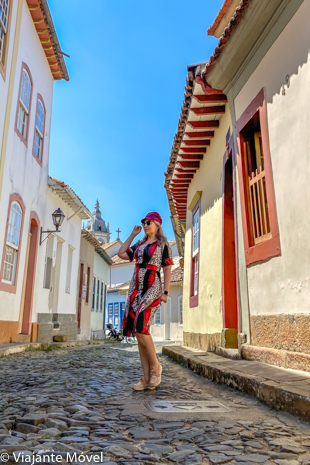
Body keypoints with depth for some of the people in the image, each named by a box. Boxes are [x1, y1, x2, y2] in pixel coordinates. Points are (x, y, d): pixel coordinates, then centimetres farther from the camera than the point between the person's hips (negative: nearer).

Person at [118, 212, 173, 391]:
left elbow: (168, 270, -3)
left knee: (140, 329, -20)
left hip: (152, 288, -7)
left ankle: (155, 366, 1)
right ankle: (147, 378, 6)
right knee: (139, 332, 2)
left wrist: (165, 292, -12)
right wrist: (133, 235, 18)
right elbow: (121, 254, 18)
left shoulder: (163, 244, 2)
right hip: (136, 288, 7)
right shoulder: (139, 245, 19)